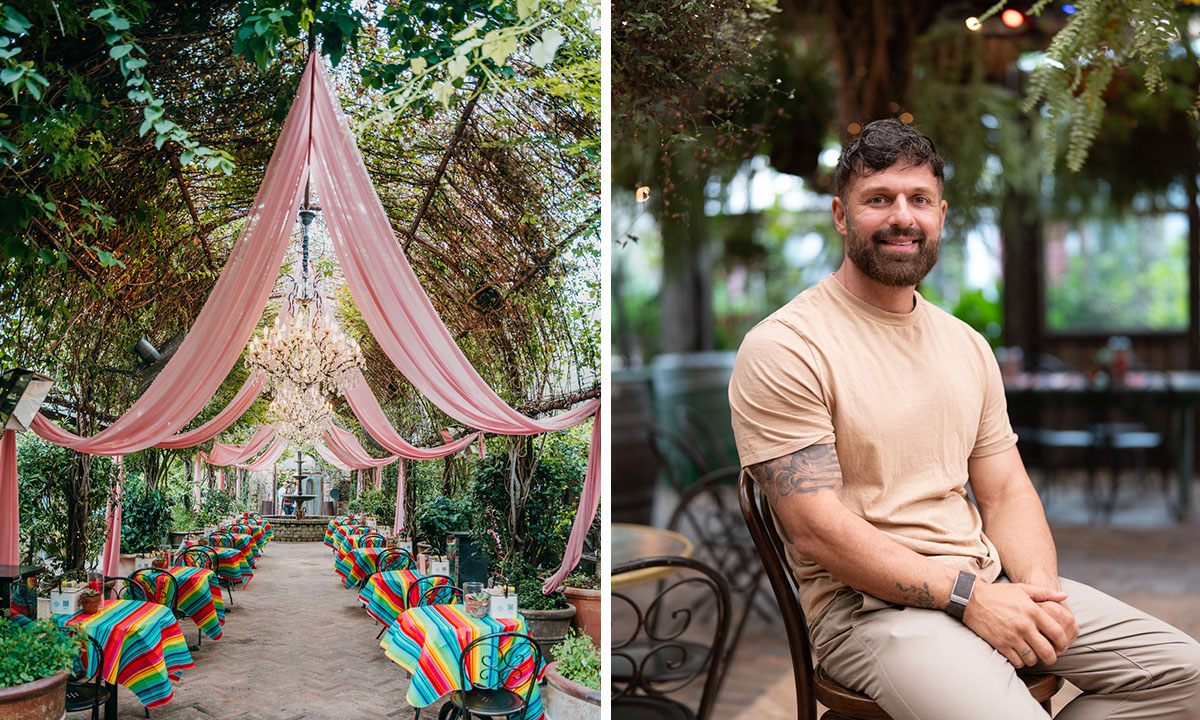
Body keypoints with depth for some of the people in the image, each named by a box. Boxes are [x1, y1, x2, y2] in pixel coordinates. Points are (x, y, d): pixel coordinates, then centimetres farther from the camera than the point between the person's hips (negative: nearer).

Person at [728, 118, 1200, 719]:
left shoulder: (967, 346, 15)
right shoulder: (782, 348, -9)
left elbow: (1006, 492, 14)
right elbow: (817, 531, -16)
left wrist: (1038, 586, -7)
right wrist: (968, 595, -20)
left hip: (991, 583, 8)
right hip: (868, 603, -7)